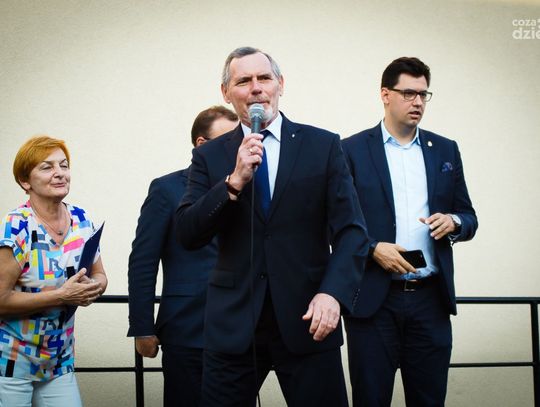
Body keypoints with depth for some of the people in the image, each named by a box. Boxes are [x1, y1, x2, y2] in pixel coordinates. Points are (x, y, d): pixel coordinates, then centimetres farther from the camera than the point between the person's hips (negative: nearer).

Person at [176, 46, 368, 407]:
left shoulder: (324, 146, 3)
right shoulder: (210, 156, 7)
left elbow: (351, 231, -1)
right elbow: (188, 235, -3)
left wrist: (333, 294, -17)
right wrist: (235, 180, -15)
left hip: (307, 320, -1)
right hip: (233, 323, 1)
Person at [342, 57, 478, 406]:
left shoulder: (445, 150, 12)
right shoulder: (352, 150, 2)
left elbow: (469, 219, 15)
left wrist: (453, 222, -8)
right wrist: (373, 248, -16)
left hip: (431, 298, 3)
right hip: (373, 299, -3)